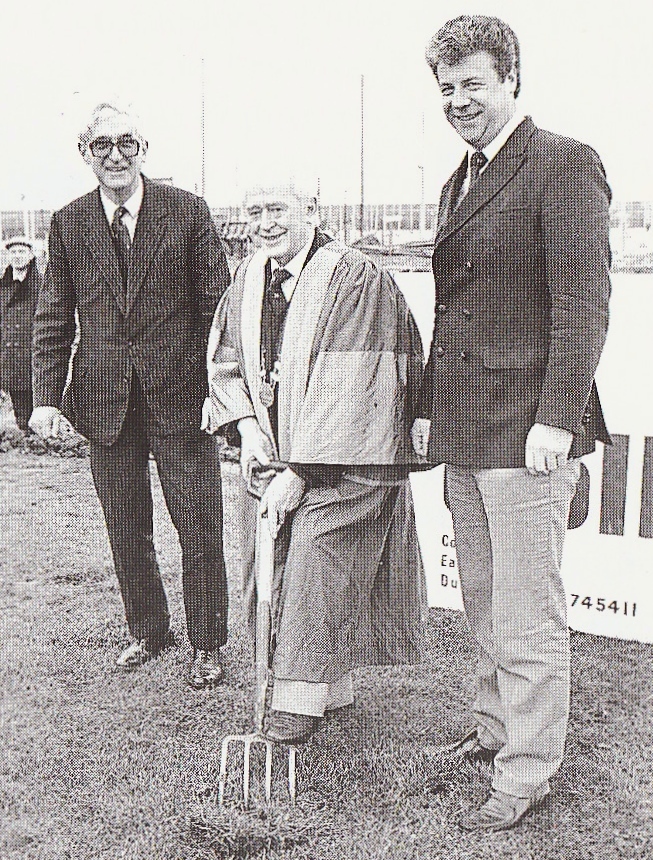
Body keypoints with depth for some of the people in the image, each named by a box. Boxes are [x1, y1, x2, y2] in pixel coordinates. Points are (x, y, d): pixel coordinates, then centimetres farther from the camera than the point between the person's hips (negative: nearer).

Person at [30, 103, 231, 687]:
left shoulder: (188, 211, -2)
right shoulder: (68, 224, 6)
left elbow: (217, 303, -1)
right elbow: (53, 319, 8)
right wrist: (47, 397, 1)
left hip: (179, 395, -2)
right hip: (105, 398, 3)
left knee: (200, 525, 3)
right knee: (126, 527, 13)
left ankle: (207, 645, 20)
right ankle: (147, 630, 33)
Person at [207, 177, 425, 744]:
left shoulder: (353, 278, -16)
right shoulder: (248, 279, 7)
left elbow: (345, 392, -21)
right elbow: (225, 364, 15)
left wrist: (298, 473, -21)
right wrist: (248, 428, -3)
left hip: (344, 461, -7)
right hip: (276, 451, 7)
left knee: (317, 564, -14)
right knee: (275, 566, 7)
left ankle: (301, 698, -1)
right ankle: (333, 688, 22)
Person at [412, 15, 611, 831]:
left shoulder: (563, 165, -7)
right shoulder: (457, 183, 19)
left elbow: (583, 303, -14)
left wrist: (556, 419, -20)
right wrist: (428, 406, 16)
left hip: (526, 429, -8)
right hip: (463, 429, 8)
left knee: (527, 615, 1)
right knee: (483, 604, 19)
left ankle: (526, 773, 15)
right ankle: (495, 727, 36)